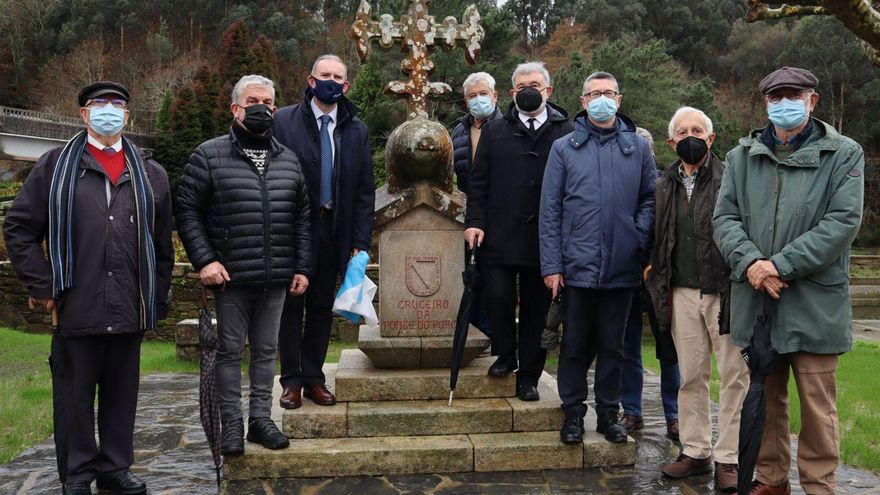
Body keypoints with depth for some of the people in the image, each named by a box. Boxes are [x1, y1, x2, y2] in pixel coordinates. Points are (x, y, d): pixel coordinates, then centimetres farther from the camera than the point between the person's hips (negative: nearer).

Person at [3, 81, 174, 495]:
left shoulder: (150, 174, 12)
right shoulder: (56, 166, 5)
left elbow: (162, 243, 13)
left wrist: (158, 297, 9)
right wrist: (43, 286, -3)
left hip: (130, 309, 3)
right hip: (77, 306, -2)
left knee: (122, 393, 11)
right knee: (75, 395, 7)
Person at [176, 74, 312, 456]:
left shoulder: (289, 160, 11)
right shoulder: (210, 155, -1)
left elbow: (303, 218, 14)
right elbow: (187, 211, -2)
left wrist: (302, 267, 8)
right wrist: (204, 260, -11)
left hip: (276, 280, 4)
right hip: (231, 278, -4)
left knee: (265, 350, 12)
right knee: (230, 350, 5)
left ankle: (261, 418, 22)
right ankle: (231, 424, 15)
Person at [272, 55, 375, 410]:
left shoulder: (357, 131, 6)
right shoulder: (283, 121, -3)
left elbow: (365, 191, 6)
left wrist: (360, 241, -1)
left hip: (334, 231, 3)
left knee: (322, 308, 10)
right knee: (291, 306, 7)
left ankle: (314, 378, 22)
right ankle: (292, 380, 18)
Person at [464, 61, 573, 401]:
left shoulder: (566, 133, 5)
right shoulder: (494, 131, 10)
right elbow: (478, 182, 8)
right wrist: (474, 221, -2)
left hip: (545, 239, 0)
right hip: (500, 235, 0)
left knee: (535, 307, 7)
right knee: (498, 295, -9)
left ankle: (528, 375, 21)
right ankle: (505, 353, 19)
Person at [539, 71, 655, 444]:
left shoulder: (638, 148, 8)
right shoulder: (564, 148, 4)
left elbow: (650, 198, 12)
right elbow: (550, 210, 1)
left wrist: (641, 235, -7)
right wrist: (551, 264, -5)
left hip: (622, 267, 1)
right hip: (577, 266, -1)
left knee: (612, 345, 11)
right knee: (575, 345, 8)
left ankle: (608, 412, 24)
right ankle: (573, 411, 22)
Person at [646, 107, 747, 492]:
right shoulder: (665, 186, 11)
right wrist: (661, 287, 10)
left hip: (725, 291, -4)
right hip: (682, 294, 4)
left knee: (734, 377, 1)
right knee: (691, 376, 10)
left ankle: (728, 458, 11)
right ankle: (695, 452, 21)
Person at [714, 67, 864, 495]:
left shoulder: (843, 154, 1)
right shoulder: (742, 156, 11)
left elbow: (843, 222, -10)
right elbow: (725, 217, 4)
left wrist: (780, 266, -17)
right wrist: (750, 263, -15)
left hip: (814, 304, -3)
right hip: (755, 301, 4)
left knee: (817, 406, 2)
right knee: (765, 399, 15)